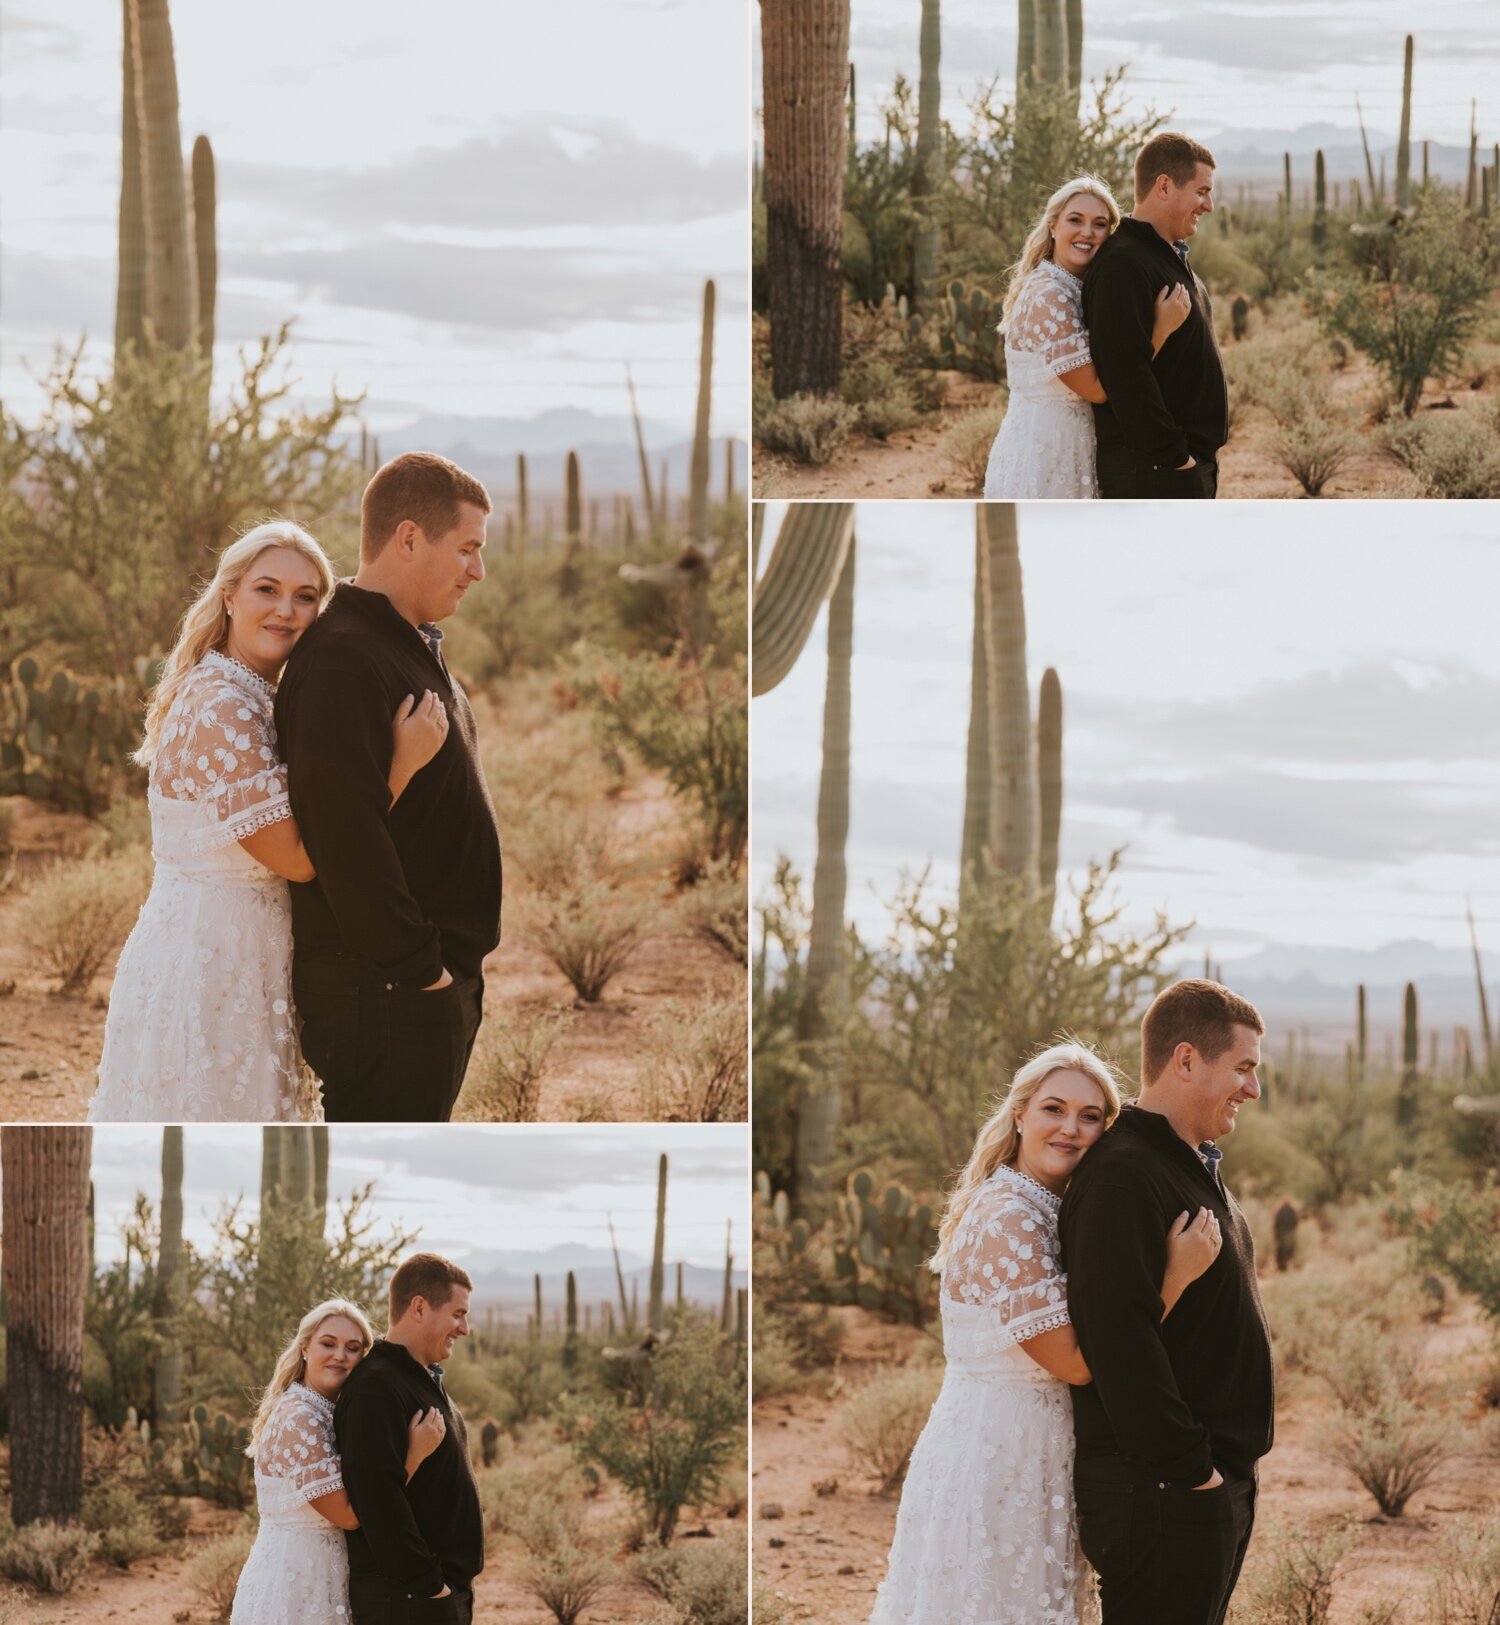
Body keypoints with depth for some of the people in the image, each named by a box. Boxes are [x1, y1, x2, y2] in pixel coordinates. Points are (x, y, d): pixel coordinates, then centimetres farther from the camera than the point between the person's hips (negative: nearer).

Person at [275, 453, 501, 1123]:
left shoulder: (416, 650, 17)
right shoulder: (343, 659, -18)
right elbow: (346, 836, -25)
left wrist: (454, 962, 18)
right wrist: (417, 967, -20)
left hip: (441, 974, 10)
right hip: (381, 991, -10)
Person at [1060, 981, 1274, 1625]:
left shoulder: (1197, 1171, 17)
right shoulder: (1122, 1175, -17)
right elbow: (1121, 1339, -25)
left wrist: (1228, 1467, 18)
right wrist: (1189, 1469, -22)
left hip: (1218, 1484, 10)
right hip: (1158, 1493, -10)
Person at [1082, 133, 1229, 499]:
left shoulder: (1172, 259, 18)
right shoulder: (1123, 265, -17)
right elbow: (1126, 372, -25)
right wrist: (1172, 456, -22)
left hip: (1191, 464, 11)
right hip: (1152, 469, -11)